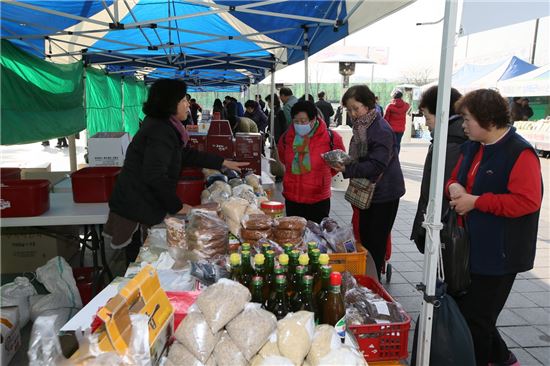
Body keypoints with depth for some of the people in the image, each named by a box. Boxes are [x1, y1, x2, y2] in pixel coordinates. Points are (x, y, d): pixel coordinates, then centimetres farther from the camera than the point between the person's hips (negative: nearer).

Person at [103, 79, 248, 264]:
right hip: (137, 210, -10)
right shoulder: (161, 132, -21)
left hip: (139, 205, 10)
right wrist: (177, 206, -18)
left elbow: (187, 154, 19)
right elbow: (155, 176, -28)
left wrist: (222, 163, 18)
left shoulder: (162, 125, 11)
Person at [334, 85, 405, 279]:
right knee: (364, 236, 17)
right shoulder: (361, 127, 7)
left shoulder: (381, 130, -21)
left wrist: (348, 169, -32)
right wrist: (343, 161, -2)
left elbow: (377, 165, -28)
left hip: (384, 194, -9)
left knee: (375, 241, 0)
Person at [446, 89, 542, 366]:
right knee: (464, 309, 19)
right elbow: (455, 179, 18)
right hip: (470, 248, 9)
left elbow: (527, 201, -24)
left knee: (476, 318, 2)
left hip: (498, 254, -9)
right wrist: (454, 187, -6)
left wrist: (475, 201, -22)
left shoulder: (520, 153, -16)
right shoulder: (472, 147, 10)